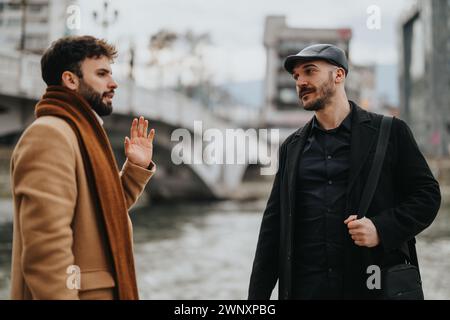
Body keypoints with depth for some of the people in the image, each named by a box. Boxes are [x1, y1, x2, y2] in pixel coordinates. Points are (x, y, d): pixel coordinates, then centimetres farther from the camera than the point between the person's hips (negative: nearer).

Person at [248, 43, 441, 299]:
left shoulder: (390, 132, 2)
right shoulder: (291, 146, 12)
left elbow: (428, 194, 2)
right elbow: (273, 225, 10)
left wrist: (382, 228, -15)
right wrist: (258, 294, 5)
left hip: (374, 286, -2)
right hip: (305, 287, 3)